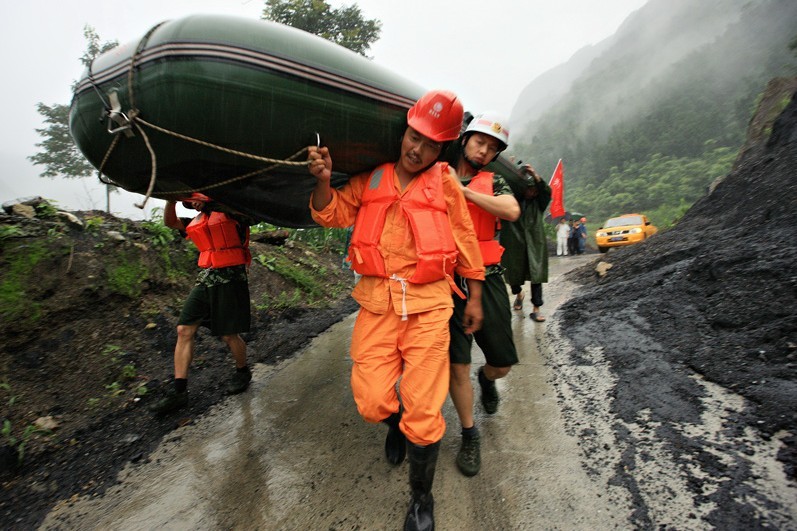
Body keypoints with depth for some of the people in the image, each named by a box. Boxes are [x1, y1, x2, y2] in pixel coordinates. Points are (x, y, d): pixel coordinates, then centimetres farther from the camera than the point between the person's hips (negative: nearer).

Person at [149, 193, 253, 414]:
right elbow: (170, 222, 19)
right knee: (184, 330, 0)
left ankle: (242, 372, 29)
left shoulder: (231, 212, -3)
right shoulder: (196, 222, 18)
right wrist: (171, 200, 4)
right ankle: (179, 391, 7)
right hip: (205, 279, 7)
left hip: (230, 278, -7)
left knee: (229, 335, 1)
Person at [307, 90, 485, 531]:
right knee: (371, 403, 2)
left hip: (428, 303, -1)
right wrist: (323, 179, -13)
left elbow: (465, 241, 9)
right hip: (377, 301, 2)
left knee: (423, 412, 1)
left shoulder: (445, 182, 5)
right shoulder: (371, 178, 10)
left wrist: (475, 298, 10)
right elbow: (332, 214, 6)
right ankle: (396, 422, 42)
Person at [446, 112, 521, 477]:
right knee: (457, 364, -3)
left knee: (502, 362, 8)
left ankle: (486, 378, 46)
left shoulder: (492, 182, 10)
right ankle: (469, 436, 20)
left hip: (487, 279, 2)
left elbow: (512, 211, -11)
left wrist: (464, 190, -14)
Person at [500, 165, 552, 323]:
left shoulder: (539, 203, 5)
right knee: (513, 275, 11)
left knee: (536, 277, -5)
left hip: (535, 245, 0)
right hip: (515, 245, 0)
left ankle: (535, 309, 0)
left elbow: (546, 191, -12)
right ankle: (519, 294, 44)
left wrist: (534, 174, -26)